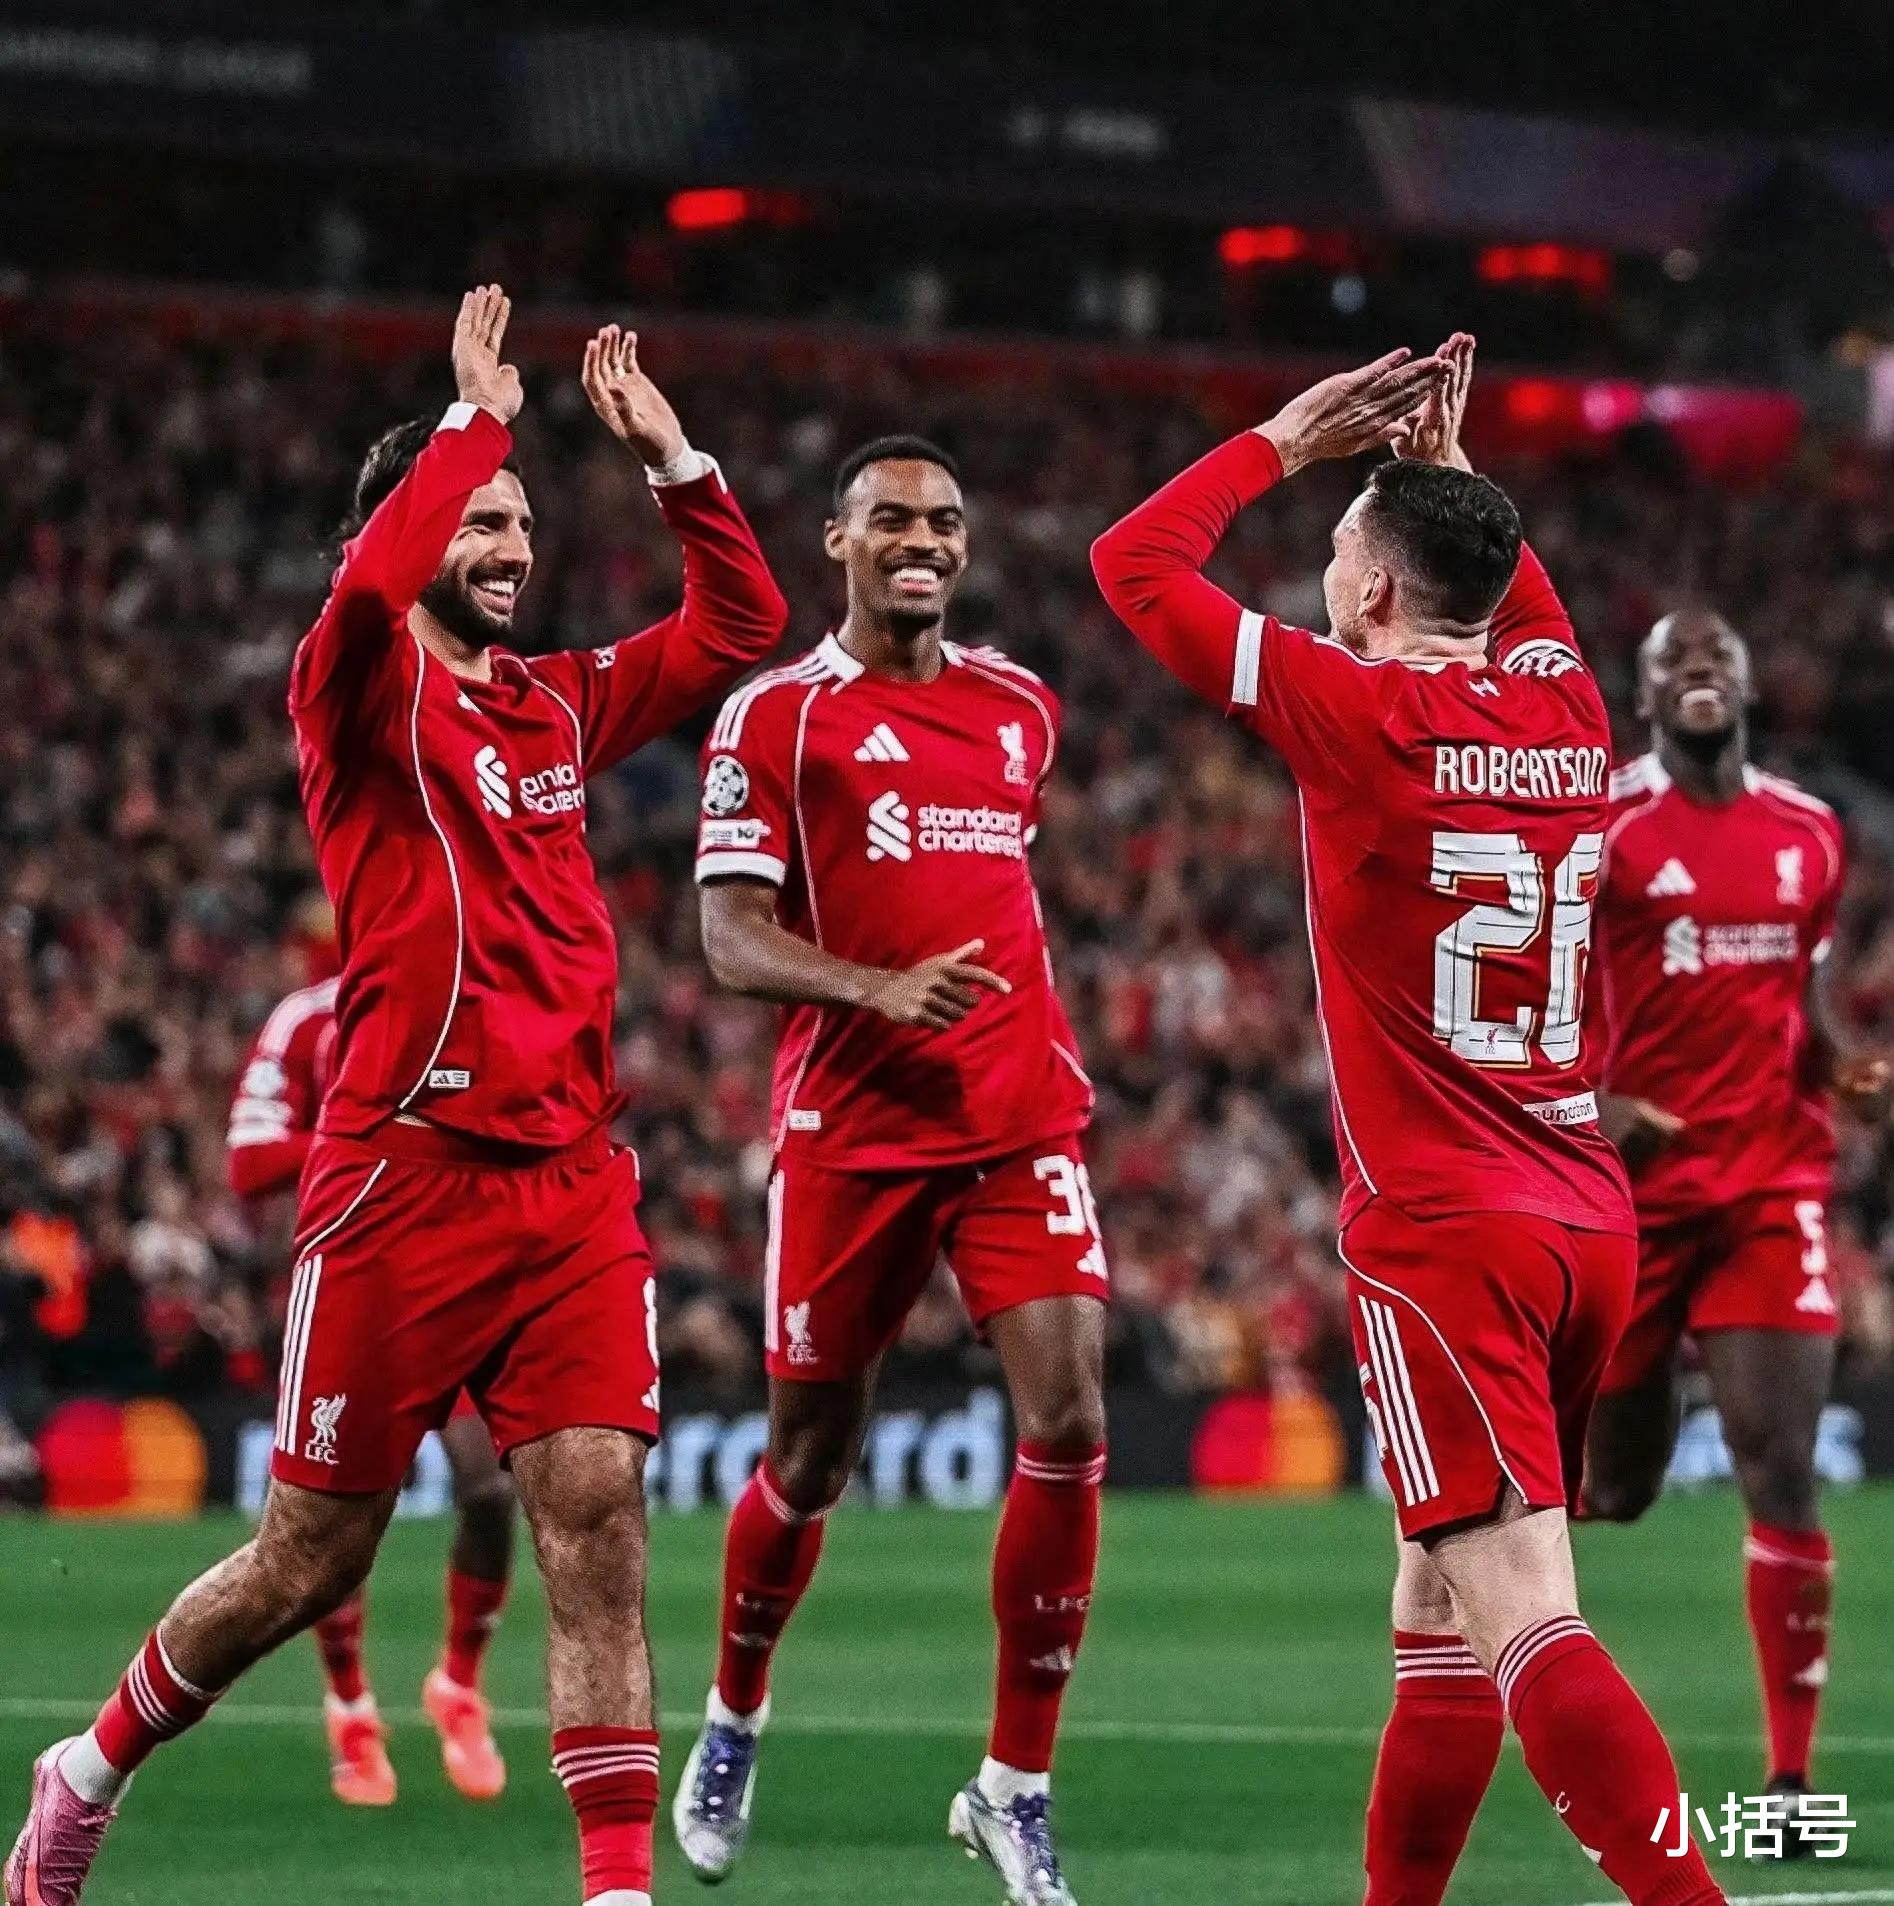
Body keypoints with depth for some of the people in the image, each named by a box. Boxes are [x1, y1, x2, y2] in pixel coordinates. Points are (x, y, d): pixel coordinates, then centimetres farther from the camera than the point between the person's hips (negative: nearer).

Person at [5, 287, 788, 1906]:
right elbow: (373, 583, -27)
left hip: (572, 1179, 5)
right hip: (408, 1172, -5)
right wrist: (478, 416, -17)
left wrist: (666, 451, 11)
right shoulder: (364, 692, -4)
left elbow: (739, 620, 21)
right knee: (311, 1562, 5)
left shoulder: (557, 705, 14)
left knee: (599, 1528, -7)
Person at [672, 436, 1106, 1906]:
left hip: (1022, 1118, 3)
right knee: (813, 1455, 7)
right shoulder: (775, 714, -2)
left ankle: (1017, 1787, -4)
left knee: (1069, 1422, -14)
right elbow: (733, 940, -9)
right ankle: (734, 1722, 35)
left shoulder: (1022, 708, 13)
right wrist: (880, 989, -24)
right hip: (852, 1124, -3)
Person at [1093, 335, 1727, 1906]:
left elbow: (1136, 564, 0)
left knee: (1523, 1622, -15)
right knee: (1439, 1614, 18)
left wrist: (1287, 439, 10)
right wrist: (1447, 463, 34)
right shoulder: (1567, 712, 8)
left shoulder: (1361, 712, -10)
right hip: (1590, 1220, 7)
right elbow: (1522, 602, 35)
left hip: (1445, 1232, -7)